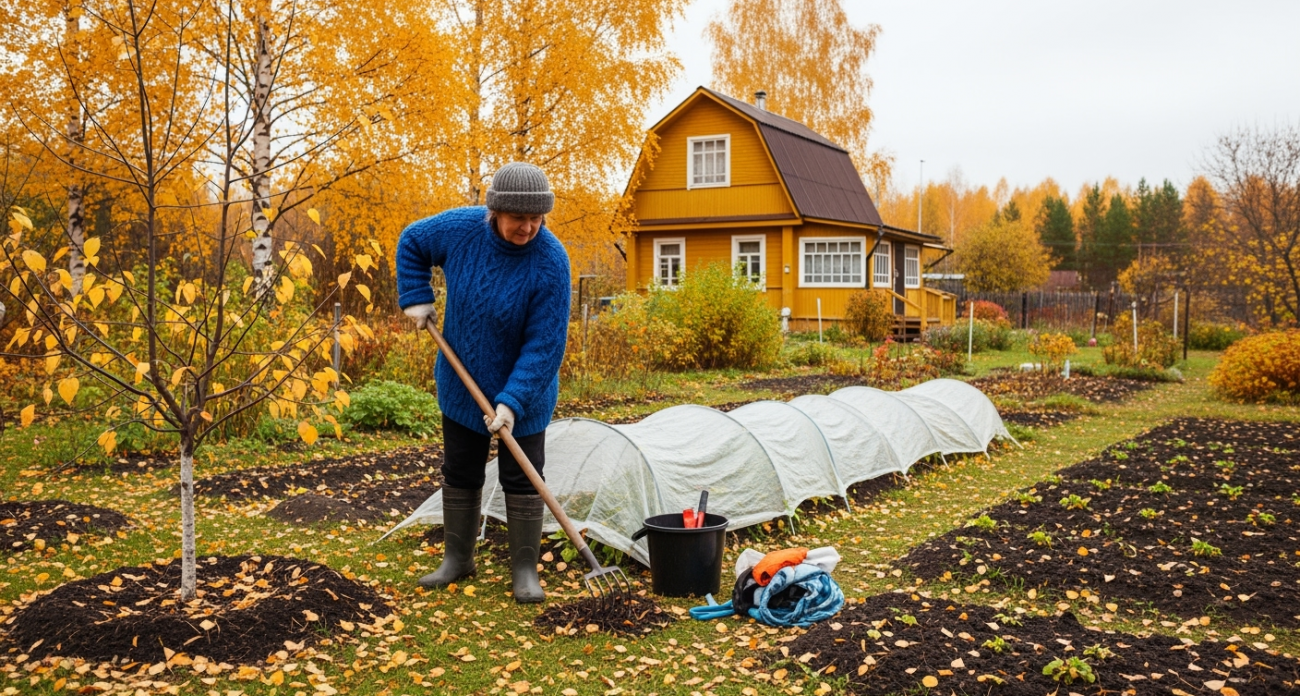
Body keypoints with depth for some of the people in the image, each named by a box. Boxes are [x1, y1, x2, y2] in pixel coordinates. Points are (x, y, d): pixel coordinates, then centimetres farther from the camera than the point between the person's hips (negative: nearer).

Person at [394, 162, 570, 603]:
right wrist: (416, 297, -2)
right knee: (460, 473, 14)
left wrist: (513, 401, -29)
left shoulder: (550, 263, -25)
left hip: (523, 393, -4)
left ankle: (524, 570, 15)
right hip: (462, 385, 4)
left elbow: (544, 345, -24)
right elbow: (411, 242, 7)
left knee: (522, 480, 2)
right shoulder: (461, 229, -15)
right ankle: (457, 559, 30)